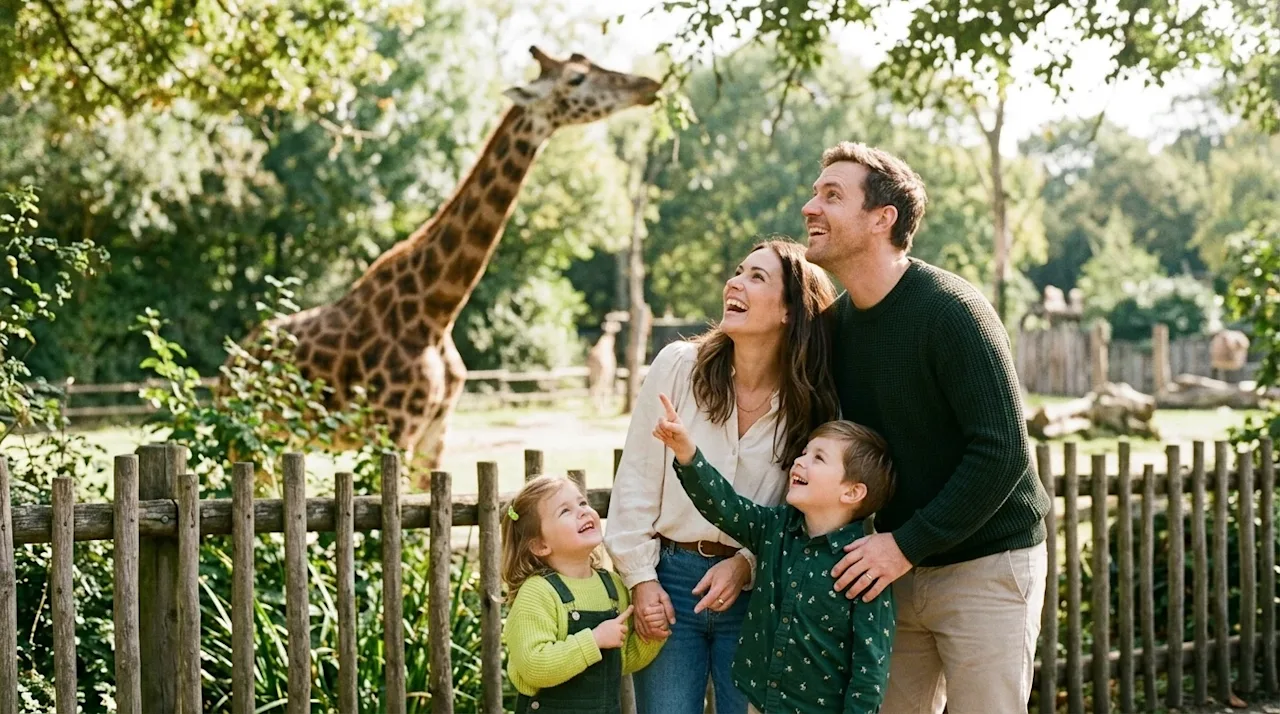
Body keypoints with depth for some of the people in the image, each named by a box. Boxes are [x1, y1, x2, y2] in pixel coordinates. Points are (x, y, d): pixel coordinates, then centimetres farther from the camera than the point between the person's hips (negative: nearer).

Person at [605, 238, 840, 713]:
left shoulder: (813, 405, -4)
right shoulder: (677, 366, -6)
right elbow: (637, 479, -3)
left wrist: (746, 564, -13)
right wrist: (641, 577, -6)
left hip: (755, 587, 1)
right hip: (669, 578, -1)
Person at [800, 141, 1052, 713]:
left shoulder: (951, 312, -19)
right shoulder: (838, 321, 4)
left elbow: (1002, 453, -23)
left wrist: (908, 544, -21)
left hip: (985, 565, -7)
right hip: (899, 565, 7)